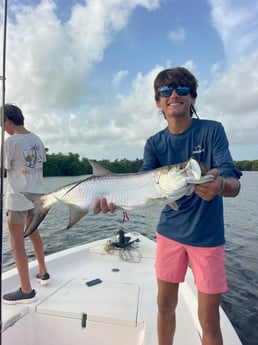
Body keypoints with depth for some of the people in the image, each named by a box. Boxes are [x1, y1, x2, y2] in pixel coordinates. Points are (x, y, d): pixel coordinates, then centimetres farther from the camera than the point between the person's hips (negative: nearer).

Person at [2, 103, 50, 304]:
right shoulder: (37, 140, 5)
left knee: (17, 242, 4)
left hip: (18, 199, -7)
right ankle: (43, 273, 36)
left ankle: (27, 291, 12)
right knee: (34, 233, 23)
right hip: (37, 196, 7)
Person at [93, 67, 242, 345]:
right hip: (170, 232, 3)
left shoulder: (212, 130, -10)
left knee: (209, 320, 7)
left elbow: (234, 185, -18)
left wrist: (220, 184, -42)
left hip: (207, 236, -2)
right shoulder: (154, 143, -1)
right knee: (165, 305, 15)